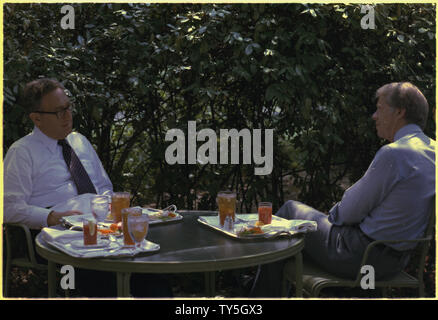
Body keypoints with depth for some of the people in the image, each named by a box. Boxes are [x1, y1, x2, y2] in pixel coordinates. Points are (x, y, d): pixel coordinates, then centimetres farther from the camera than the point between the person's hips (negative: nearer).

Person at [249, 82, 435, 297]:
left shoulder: (394, 153, -23)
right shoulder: (431, 150, 5)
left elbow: (351, 212, -17)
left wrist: (334, 213, 5)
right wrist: (339, 212, 12)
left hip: (365, 256, -9)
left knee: (290, 210, 10)